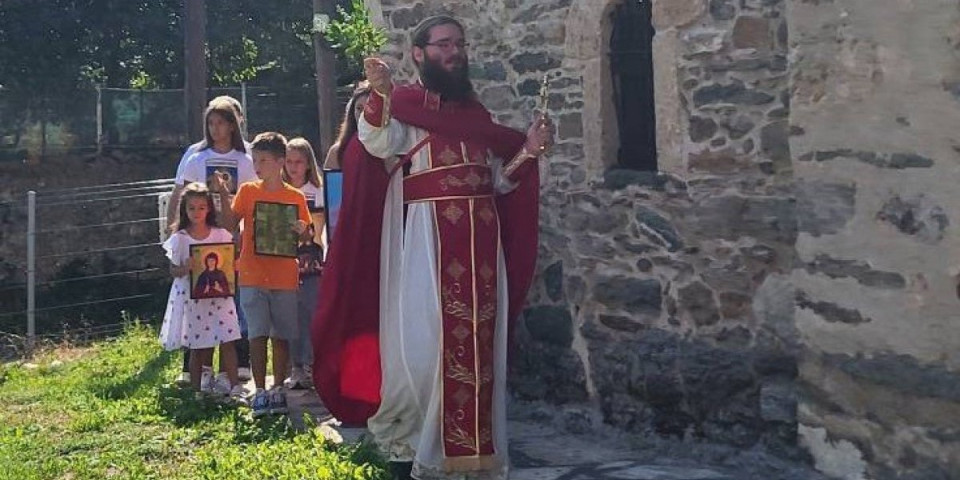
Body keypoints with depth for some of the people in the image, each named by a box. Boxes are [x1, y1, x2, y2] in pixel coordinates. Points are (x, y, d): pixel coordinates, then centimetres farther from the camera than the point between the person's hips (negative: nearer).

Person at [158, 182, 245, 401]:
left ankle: (235, 386, 3)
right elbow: (173, 270, 1)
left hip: (217, 295, 1)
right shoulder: (180, 239, -1)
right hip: (191, 298, -1)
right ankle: (197, 389, 17)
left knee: (227, 341, -3)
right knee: (197, 347, 7)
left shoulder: (221, 235, 2)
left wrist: (223, 272, -13)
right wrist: (185, 269, -19)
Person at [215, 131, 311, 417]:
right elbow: (230, 225, -1)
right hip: (252, 276, 0)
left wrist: (301, 231, -15)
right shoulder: (248, 191, 5)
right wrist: (224, 196, -13)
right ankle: (260, 393, 3)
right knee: (258, 335, -3)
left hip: (284, 278, 0)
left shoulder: (295, 197, 3)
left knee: (281, 335, 5)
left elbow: (306, 237, 7)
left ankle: (278, 390, 16)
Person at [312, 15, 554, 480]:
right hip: (426, 237, -5)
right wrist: (379, 93, -35)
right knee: (424, 336, -5)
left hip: (481, 240, 5)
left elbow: (498, 182, 18)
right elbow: (379, 144, -19)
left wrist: (528, 149, 3)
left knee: (478, 339, 6)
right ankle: (408, 441, 8)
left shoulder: (476, 112, 18)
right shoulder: (401, 103, 2)